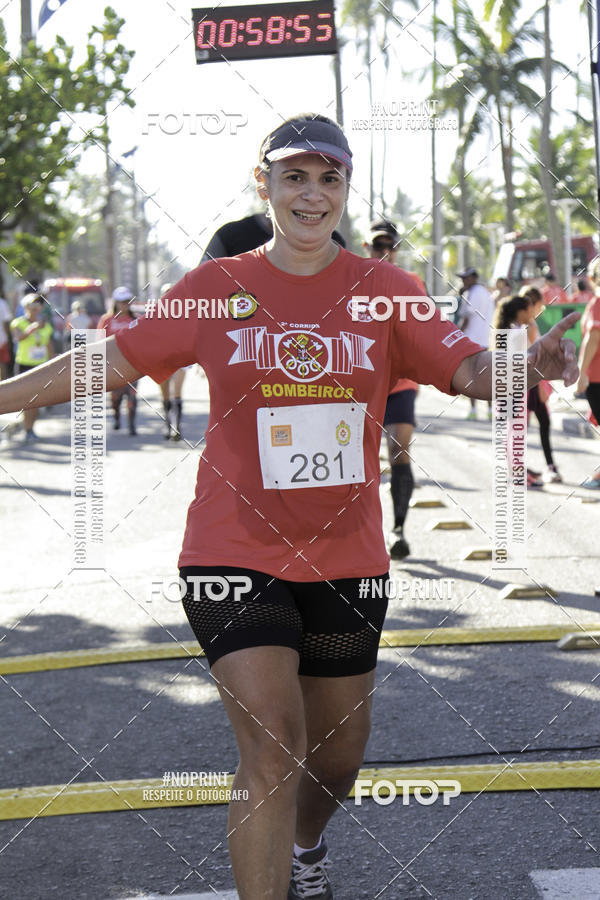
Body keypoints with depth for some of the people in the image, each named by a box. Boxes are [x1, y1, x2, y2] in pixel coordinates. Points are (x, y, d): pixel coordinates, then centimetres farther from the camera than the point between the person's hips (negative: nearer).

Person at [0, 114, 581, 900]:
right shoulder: (216, 289, -2)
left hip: (346, 561, 3)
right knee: (273, 747, -15)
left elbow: (469, 370, -8)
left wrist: (528, 364, -30)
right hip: (237, 556, -3)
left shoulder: (384, 291, 1)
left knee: (337, 758, 17)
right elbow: (110, 364, 4)